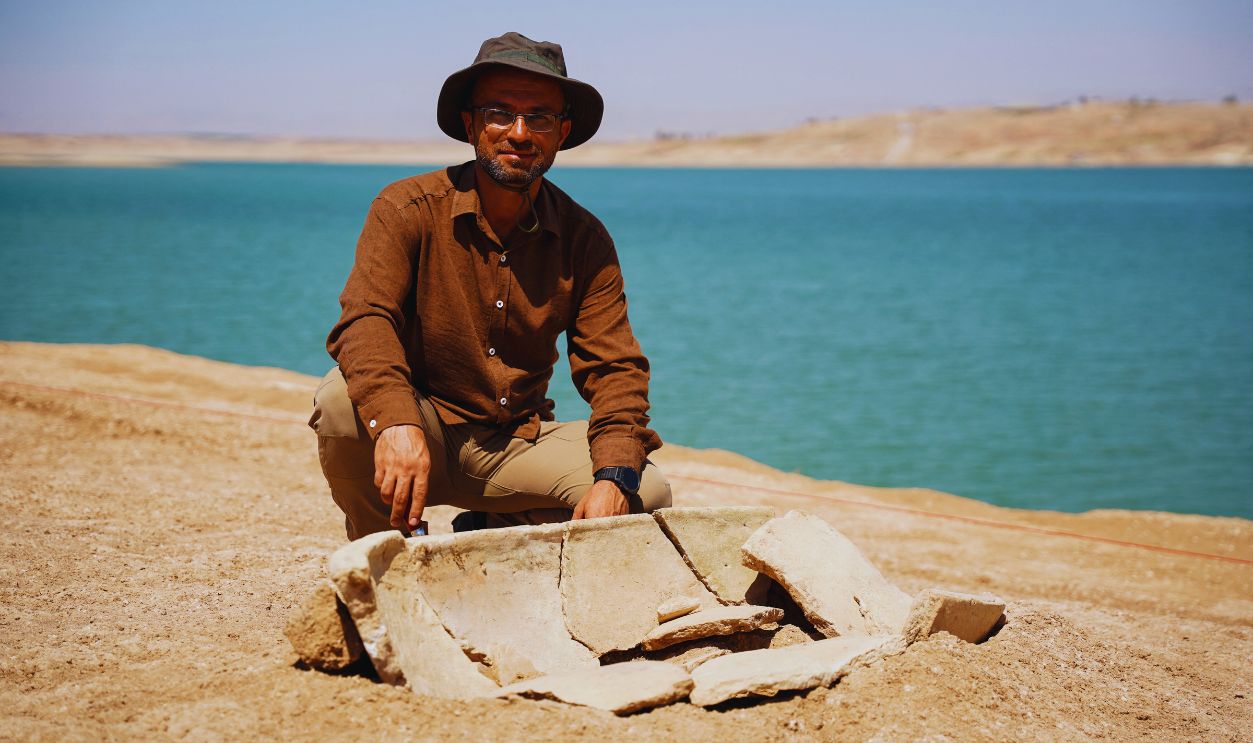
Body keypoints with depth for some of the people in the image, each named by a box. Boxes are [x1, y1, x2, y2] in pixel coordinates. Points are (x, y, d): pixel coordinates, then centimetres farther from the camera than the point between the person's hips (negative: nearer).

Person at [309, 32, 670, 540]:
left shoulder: (585, 240, -2)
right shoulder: (407, 209, -10)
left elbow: (613, 368, -7)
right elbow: (365, 319, -25)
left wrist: (615, 477, -26)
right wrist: (397, 423, -45)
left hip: (520, 441, 3)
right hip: (425, 430, -2)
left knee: (646, 494, -21)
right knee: (343, 400, -33)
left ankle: (489, 537, 5)